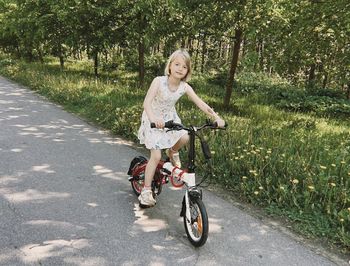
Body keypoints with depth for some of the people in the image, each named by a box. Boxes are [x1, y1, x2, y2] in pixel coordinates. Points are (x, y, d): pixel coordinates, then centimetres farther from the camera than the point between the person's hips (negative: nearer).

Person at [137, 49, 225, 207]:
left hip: (170, 118, 5)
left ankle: (172, 153, 15)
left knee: (184, 138, -22)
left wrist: (216, 118, -28)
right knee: (156, 156, -11)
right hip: (154, 120, -4)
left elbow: (201, 104, -16)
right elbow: (147, 102, -38)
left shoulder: (185, 87, -13)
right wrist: (153, 118, -57)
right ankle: (146, 191, 5)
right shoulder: (159, 81, -26)